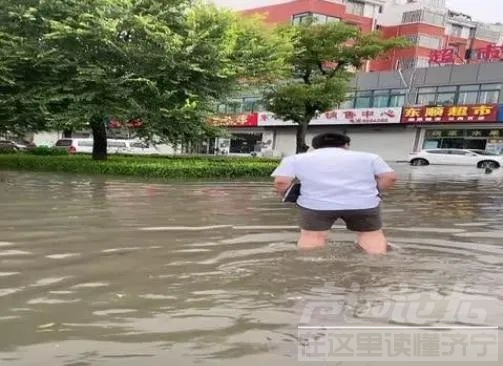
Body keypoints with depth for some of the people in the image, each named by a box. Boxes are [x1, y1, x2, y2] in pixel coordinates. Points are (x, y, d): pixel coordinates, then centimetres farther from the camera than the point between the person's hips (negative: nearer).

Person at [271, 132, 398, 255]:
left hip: (316, 203, -1)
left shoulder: (295, 159, 14)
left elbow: (281, 181, 3)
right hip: (363, 202, 1)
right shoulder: (367, 157, 16)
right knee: (372, 233, 20)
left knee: (312, 235, 18)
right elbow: (390, 177, 9)